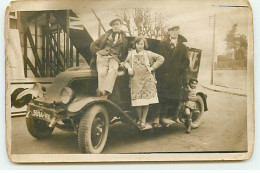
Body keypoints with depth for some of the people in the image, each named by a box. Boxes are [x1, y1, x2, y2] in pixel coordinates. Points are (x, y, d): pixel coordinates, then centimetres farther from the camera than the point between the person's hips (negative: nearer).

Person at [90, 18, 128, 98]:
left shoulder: (124, 38, 24)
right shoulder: (105, 36, 25)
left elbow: (125, 52, 17)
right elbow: (93, 45, 22)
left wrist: (121, 60, -2)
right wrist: (98, 51, 2)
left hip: (114, 58, -1)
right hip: (103, 56, 1)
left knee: (113, 70, -35)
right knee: (102, 72, -31)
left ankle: (106, 92, -49)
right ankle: (101, 92, -39)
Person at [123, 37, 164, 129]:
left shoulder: (148, 54, 3)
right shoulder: (131, 54, 9)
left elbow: (161, 58, 3)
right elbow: (126, 62, 22)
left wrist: (152, 67, -3)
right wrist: (128, 67, 0)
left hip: (147, 80, -1)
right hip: (135, 80, 1)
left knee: (146, 100, -1)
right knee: (137, 100, -1)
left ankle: (143, 120, 10)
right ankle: (139, 119, 18)